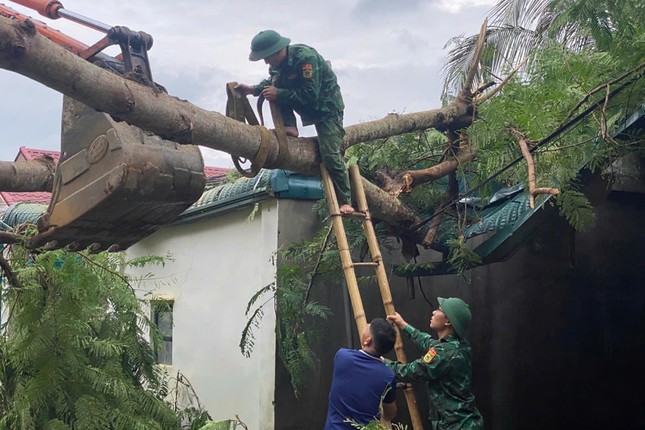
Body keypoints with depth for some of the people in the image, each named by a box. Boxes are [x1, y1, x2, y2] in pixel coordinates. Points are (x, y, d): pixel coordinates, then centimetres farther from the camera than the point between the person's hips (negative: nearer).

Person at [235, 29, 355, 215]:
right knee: (275, 84, -12)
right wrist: (254, 89, -10)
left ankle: (345, 201, -8)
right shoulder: (278, 62, -5)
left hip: (327, 108, -7)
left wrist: (279, 94, -32)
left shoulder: (305, 57, -30)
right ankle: (289, 127, -10)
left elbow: (310, 95, -33)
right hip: (307, 108, 7)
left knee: (330, 154, -16)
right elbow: (272, 82, 10)